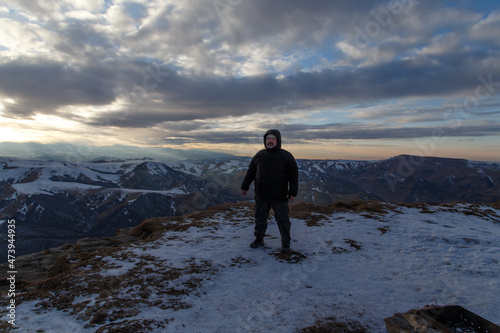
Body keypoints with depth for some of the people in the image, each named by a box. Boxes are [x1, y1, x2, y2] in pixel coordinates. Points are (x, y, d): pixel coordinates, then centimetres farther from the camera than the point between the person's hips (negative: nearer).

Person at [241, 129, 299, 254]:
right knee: (260, 218, 13)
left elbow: (293, 175, -3)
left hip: (279, 196, -3)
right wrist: (245, 186, 14)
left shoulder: (286, 156, -1)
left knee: (283, 220, 4)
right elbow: (251, 172, 15)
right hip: (262, 195, 3)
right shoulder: (260, 155, 10)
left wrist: (293, 192, -10)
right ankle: (259, 239, 32)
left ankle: (285, 245, 17)